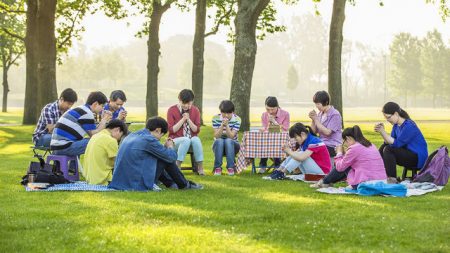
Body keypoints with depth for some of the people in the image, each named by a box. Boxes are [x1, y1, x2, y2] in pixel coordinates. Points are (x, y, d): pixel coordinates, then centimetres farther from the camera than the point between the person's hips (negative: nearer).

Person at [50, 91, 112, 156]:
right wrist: (104, 120, 3)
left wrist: (103, 120, 14)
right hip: (64, 147, -10)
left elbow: (92, 132, 17)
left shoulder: (80, 110, 19)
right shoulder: (86, 113, -10)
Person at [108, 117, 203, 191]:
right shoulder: (149, 140, -16)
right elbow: (172, 156, -7)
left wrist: (165, 146, 21)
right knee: (166, 159, 3)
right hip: (139, 184, -9)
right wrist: (170, 146, 13)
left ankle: (171, 183, 28)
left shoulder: (132, 135, 12)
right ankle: (184, 185, 18)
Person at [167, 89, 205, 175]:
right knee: (186, 140, -37)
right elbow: (171, 130, -9)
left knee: (196, 139, -34)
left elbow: (197, 130, 1)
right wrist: (183, 119, -17)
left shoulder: (195, 110, 4)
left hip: (192, 139, 2)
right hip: (176, 140, -2)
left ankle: (200, 168, -28)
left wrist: (188, 119, -13)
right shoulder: (172, 110, -4)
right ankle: (177, 167, -32)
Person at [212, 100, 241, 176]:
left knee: (228, 141, -34)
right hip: (218, 145, 0)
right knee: (219, 141, -34)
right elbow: (216, 136, -16)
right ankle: (217, 167, -27)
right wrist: (222, 125, -30)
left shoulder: (237, 119, -12)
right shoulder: (216, 118, -10)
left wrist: (227, 125, -32)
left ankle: (230, 167, -28)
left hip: (232, 145, 0)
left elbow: (231, 136, -19)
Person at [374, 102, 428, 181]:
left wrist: (383, 132, -25)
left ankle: (392, 179, -22)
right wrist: (381, 131, -14)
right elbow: (388, 142, 1)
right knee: (384, 147, 2)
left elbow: (396, 143, -23)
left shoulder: (409, 126, -21)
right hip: (407, 154, 9)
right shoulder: (396, 125, 7)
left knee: (388, 149, -23)